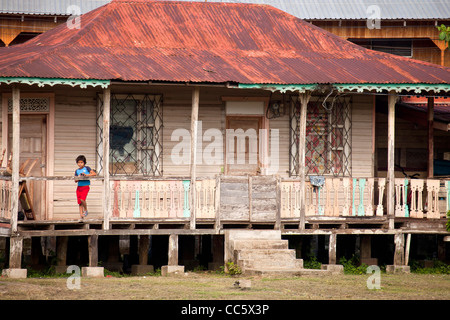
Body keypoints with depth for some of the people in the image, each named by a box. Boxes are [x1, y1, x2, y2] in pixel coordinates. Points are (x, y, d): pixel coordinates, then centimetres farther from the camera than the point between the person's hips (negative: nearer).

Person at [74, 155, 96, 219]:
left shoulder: (86, 168, 0)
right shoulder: (77, 171, 12)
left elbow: (94, 174, -6)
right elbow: (75, 180, 13)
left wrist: (86, 175, -15)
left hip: (86, 186, -5)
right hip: (79, 187, 5)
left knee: (82, 199, -22)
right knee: (79, 202, 1)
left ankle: (85, 210, 1)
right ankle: (81, 215, 7)